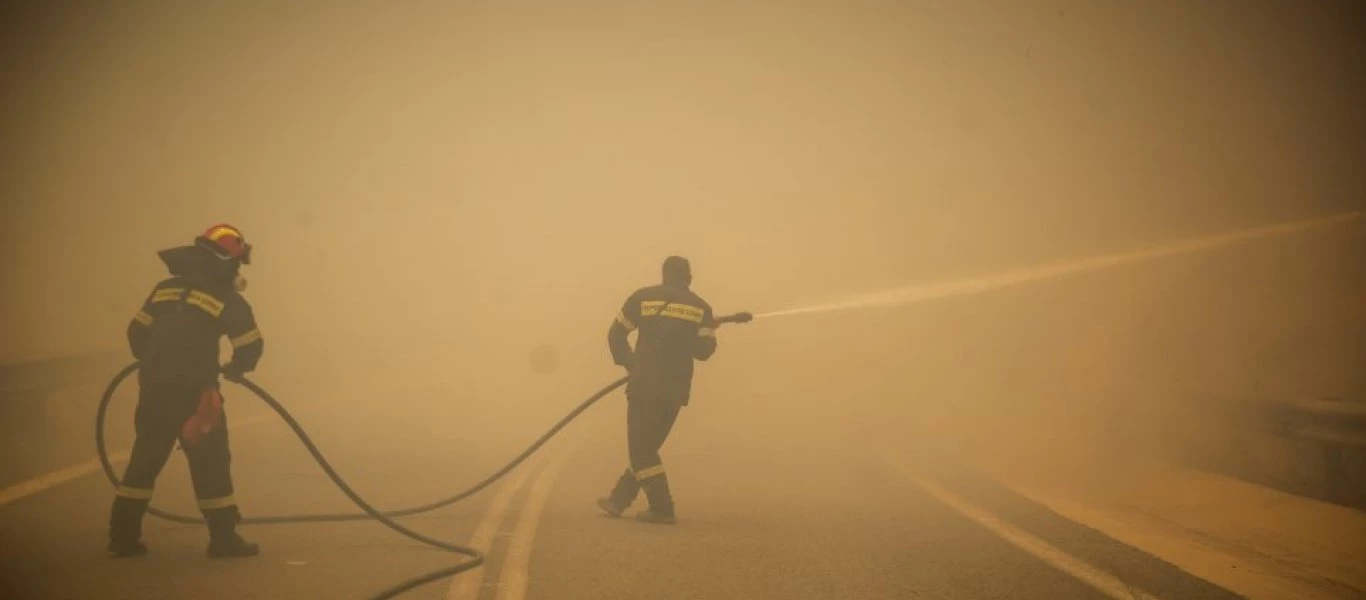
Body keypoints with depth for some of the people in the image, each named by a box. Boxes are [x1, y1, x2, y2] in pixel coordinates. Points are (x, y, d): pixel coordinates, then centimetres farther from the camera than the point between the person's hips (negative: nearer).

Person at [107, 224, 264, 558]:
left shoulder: (166, 288, 13)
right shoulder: (227, 299, -2)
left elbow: (137, 332, 15)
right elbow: (251, 346, -3)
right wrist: (235, 369, 18)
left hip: (154, 389, 5)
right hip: (193, 392, -5)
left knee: (146, 458, 15)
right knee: (210, 461, 4)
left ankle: (123, 536, 18)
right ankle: (223, 537, 6)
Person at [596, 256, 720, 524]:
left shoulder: (643, 297, 2)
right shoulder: (701, 307, 7)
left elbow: (616, 334, 5)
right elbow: (703, 350, 2)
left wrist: (629, 362, 19)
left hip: (644, 384, -3)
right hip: (675, 388, 3)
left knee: (642, 447, 1)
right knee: (646, 446, 14)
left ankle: (662, 509, -7)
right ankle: (618, 500, 18)